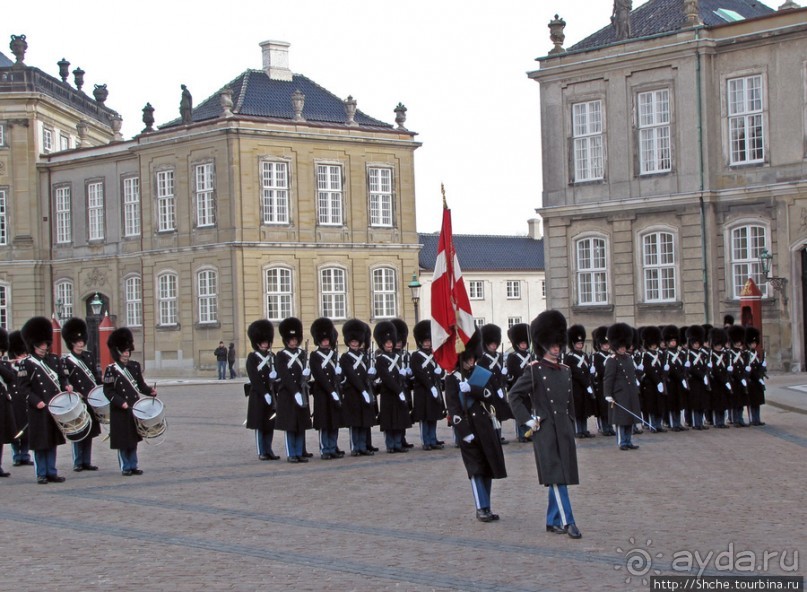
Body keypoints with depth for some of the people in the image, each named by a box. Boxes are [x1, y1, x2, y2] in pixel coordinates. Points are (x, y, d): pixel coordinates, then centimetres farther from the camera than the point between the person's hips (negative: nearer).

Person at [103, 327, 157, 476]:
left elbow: (140, 384, 12)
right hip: (120, 411, -5)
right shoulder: (111, 370, -7)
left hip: (135, 408, 5)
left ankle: (133, 465, 19)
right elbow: (108, 391, -10)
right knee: (123, 440, 1)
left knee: (133, 438, 11)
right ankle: (125, 467, 11)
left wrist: (150, 391, -6)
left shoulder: (135, 366, 8)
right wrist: (121, 403, -19)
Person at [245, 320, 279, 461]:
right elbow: (254, 378, -12)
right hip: (258, 395, -6)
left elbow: (276, 373, 15)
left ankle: (268, 450, 14)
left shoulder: (271, 356, 13)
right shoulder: (252, 357, -6)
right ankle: (261, 452, 4)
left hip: (271, 395, 6)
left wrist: (274, 375, -10)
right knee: (259, 424, -1)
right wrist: (264, 394, -17)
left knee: (271, 424, 7)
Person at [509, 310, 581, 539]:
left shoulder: (565, 371, 12)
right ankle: (567, 521, -7)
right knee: (556, 476, -8)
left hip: (564, 430, 7)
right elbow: (514, 395, -7)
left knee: (562, 477, 9)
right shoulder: (535, 370, -7)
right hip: (546, 431, -7)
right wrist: (528, 421, -10)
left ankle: (552, 521, 17)